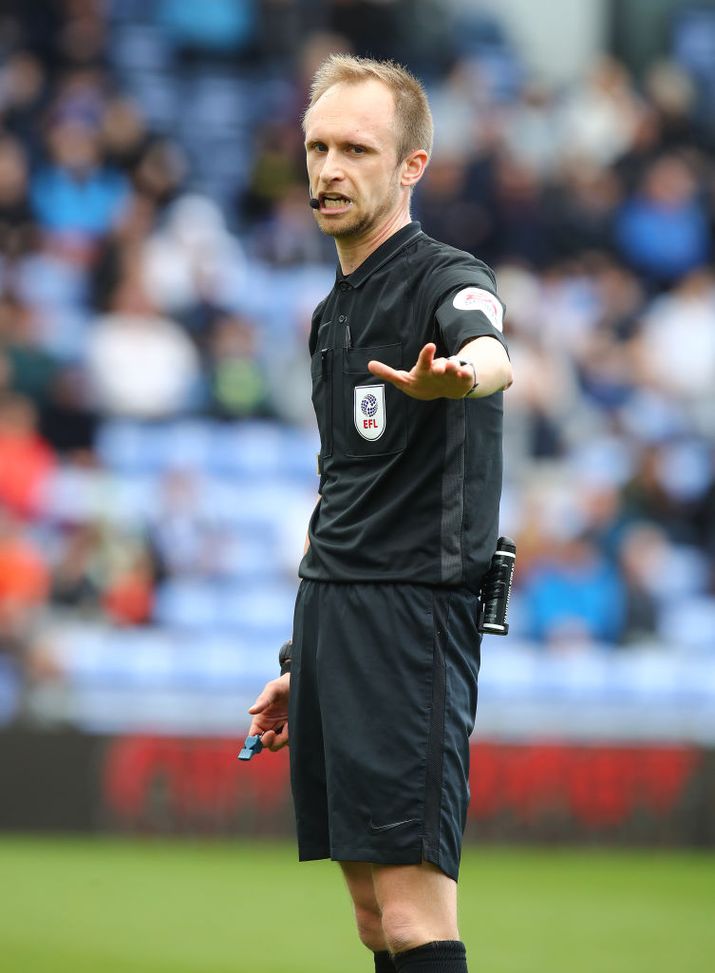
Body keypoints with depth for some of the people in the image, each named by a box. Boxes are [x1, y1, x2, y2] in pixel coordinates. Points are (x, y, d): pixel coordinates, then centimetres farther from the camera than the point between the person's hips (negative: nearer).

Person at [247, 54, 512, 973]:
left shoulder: (445, 278, -8)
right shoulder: (333, 311, 18)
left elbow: (491, 355, -34)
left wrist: (461, 371, -59)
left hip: (414, 611, -8)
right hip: (328, 611, 9)